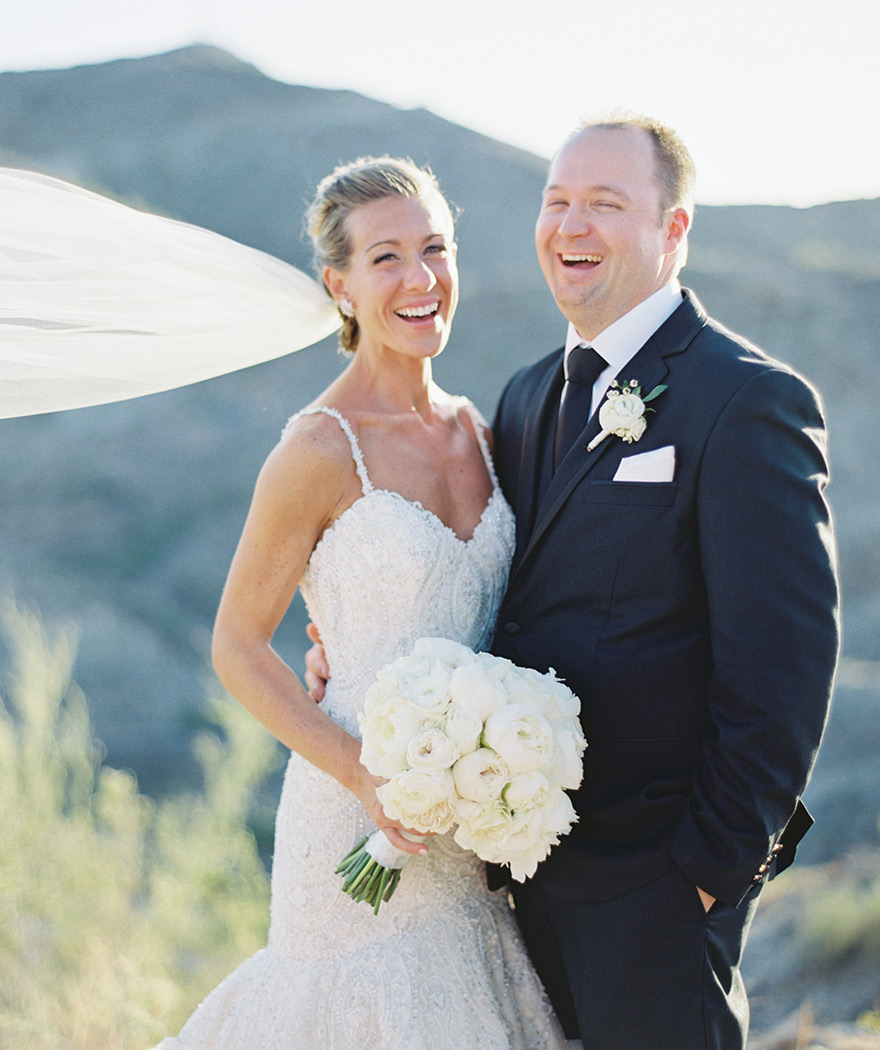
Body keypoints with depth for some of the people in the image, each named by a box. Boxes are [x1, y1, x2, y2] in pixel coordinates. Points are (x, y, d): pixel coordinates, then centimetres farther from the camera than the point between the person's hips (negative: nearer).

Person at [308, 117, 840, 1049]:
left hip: (655, 874, -7)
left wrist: (718, 862, -16)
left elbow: (783, 663, -17)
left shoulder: (749, 400, -13)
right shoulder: (530, 397, 12)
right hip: (540, 855, 7)